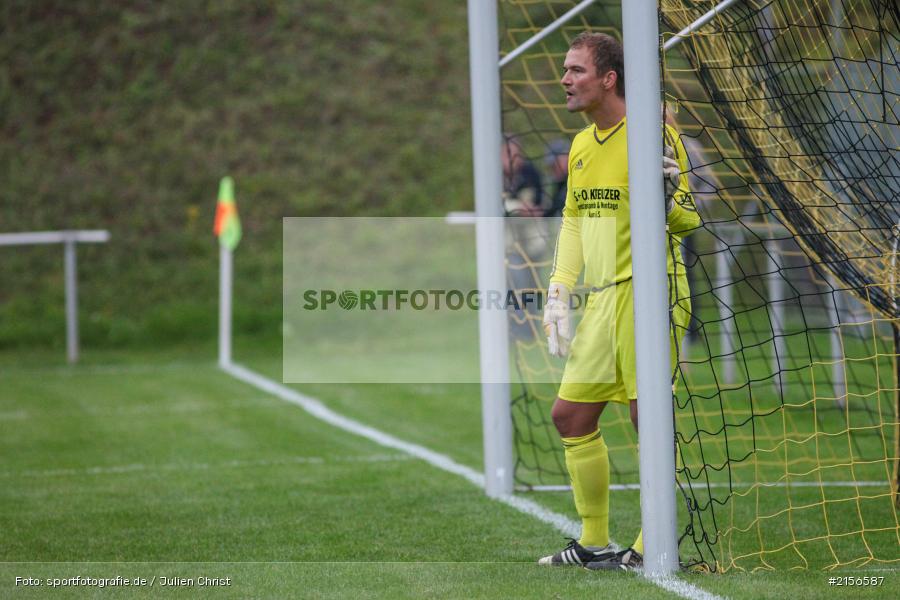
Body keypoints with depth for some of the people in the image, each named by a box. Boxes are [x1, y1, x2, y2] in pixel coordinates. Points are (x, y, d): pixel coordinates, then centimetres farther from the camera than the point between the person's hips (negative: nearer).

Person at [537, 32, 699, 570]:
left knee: (649, 418, -8)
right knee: (571, 416, 10)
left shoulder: (654, 134, -10)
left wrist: (666, 197, -32)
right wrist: (559, 293, 15)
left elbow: (690, 220, -11)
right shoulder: (582, 145, 15)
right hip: (602, 299, 9)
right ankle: (595, 542, 21)